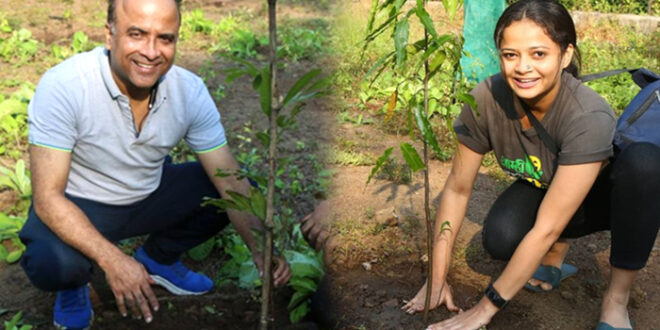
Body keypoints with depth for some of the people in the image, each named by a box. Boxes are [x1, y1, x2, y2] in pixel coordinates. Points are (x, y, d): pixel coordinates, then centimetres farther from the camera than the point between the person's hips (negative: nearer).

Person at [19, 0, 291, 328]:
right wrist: (113, 261, -40)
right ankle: (73, 285, 5)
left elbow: (230, 180, -15)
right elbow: (47, 197, -28)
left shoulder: (190, 90, -18)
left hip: (150, 195, 5)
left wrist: (260, 248, -31)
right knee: (51, 263, -36)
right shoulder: (62, 86, -29)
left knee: (243, 194, -11)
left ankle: (158, 258, 14)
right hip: (78, 206, -4)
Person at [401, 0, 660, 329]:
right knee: (499, 238, -31)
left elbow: (546, 228, -35)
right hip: (541, 189, 3)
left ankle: (616, 299, -19)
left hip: (604, 195, -2)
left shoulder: (589, 117, -37)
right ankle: (556, 250, 5)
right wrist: (437, 279, -16)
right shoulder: (486, 99, -26)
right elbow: (458, 188, -15)